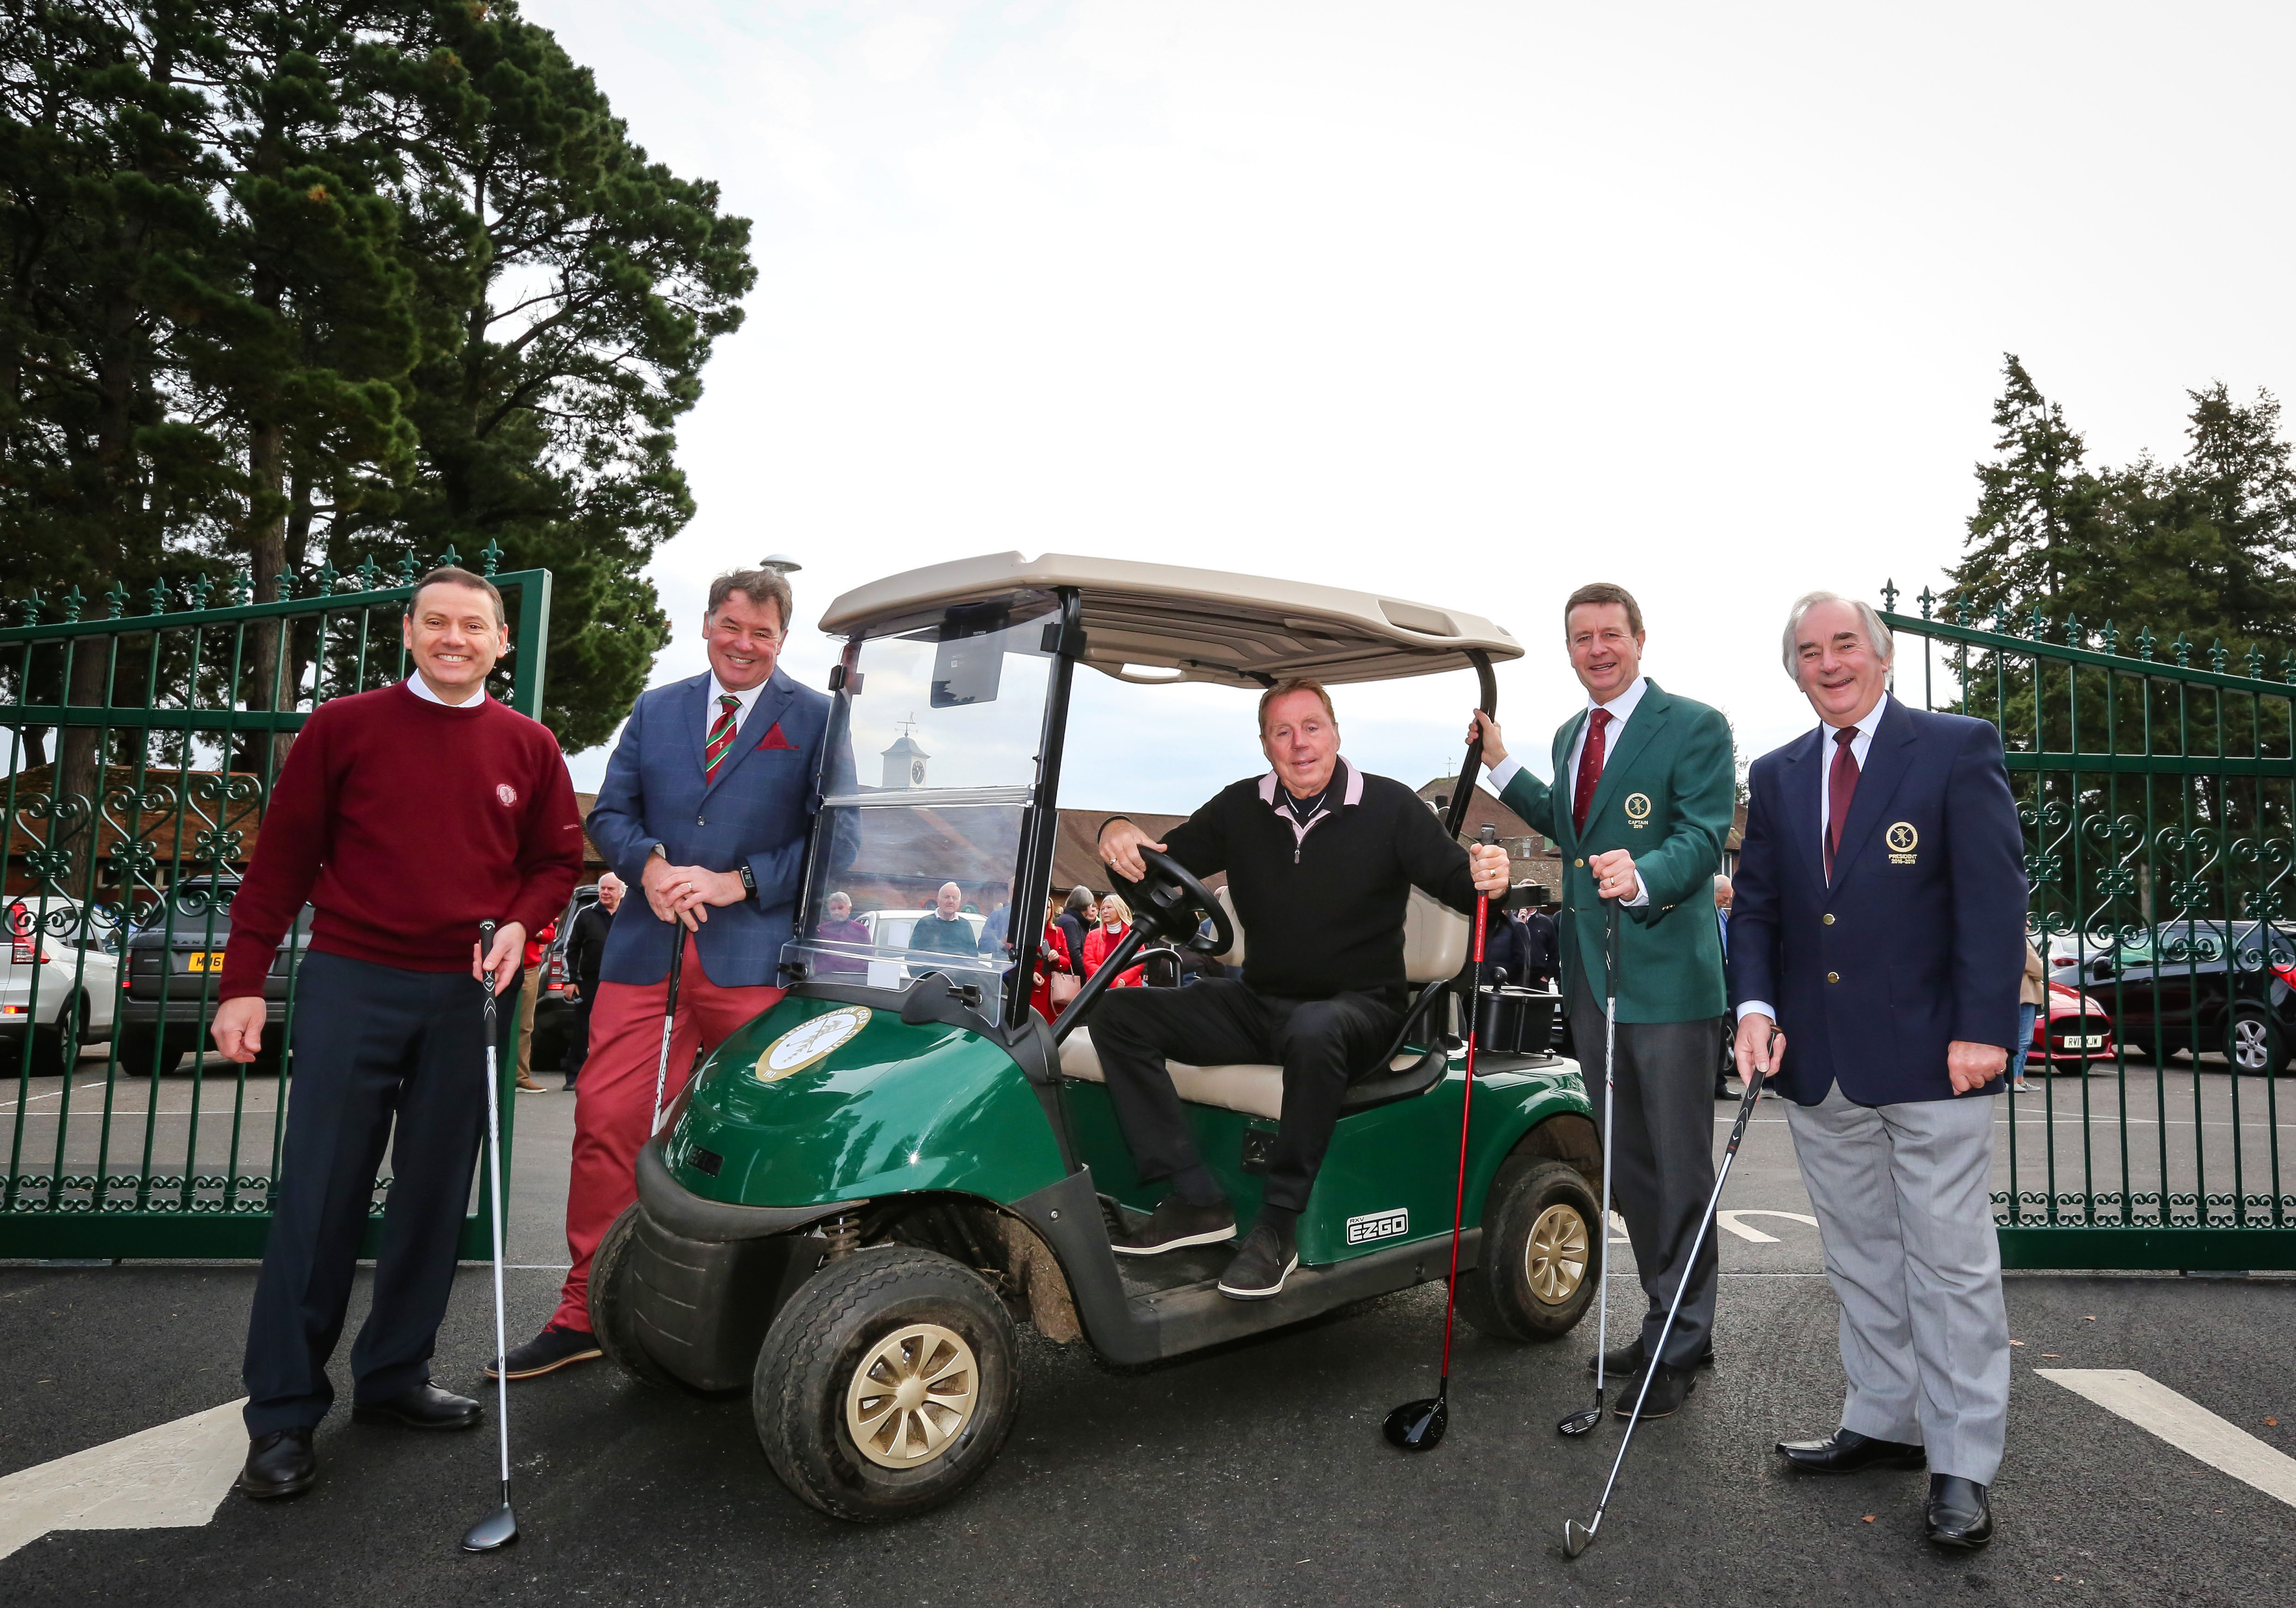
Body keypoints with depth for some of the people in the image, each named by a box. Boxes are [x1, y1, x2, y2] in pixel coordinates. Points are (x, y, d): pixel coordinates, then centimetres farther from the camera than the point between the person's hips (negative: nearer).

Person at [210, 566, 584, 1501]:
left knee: (435, 1198, 9)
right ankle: (284, 1415, 11)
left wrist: (519, 924, -6)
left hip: (467, 997, 2)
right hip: (352, 985, -2)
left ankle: (394, 1378, 24)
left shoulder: (528, 748, 7)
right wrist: (242, 983, -2)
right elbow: (282, 860, 1)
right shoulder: (343, 728, 1)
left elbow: (557, 860, 13)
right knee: (319, 1196, 0)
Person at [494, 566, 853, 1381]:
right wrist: (650, 864, -7)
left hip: (754, 958, -3)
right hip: (647, 948, 3)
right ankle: (583, 1315, 13)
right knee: (606, 1124, 1)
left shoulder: (817, 720, 5)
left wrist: (736, 883, -11)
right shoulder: (654, 710, 17)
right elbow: (610, 814, 15)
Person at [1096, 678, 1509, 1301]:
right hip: (1258, 1005, 5)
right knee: (1118, 1015, -12)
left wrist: (1486, 879, -28)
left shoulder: (1390, 807, -2)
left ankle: (1278, 1227, -26)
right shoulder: (1242, 808, 7)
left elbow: (1455, 880, -3)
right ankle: (1196, 1202, -16)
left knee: (1313, 1031, -41)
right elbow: (1161, 865, 9)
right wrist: (1119, 833, -14)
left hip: (1359, 1008, -5)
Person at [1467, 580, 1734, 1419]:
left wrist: (1640, 877, -39)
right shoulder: (1570, 735, 14)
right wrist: (1502, 765, 18)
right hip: (1590, 973, 8)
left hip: (1667, 973, -7)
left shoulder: (1695, 727, -9)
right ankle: (1662, 1321, 33)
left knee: (1680, 1169, 2)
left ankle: (1684, 1345, 17)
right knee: (1628, 1166, 17)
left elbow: (1703, 840, -19)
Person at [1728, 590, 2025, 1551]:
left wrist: (1983, 1029, -15)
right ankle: (1883, 1424, 28)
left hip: (1930, 1058, -5)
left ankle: (1961, 1466, 13)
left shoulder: (1958, 749, -3)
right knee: (1858, 1256, 14)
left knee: (1951, 1263, 2)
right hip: (1819, 1066, 5)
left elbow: (1994, 895, -8)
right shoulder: (1777, 776, 11)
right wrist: (1755, 1006, -4)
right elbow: (1755, 904, 11)